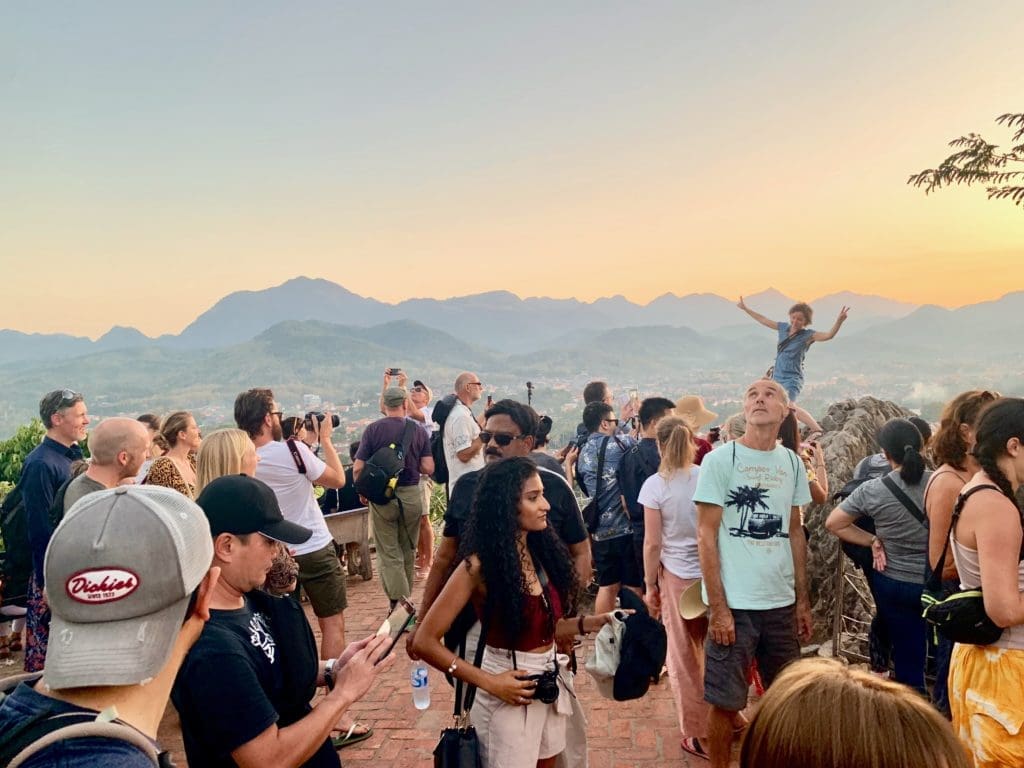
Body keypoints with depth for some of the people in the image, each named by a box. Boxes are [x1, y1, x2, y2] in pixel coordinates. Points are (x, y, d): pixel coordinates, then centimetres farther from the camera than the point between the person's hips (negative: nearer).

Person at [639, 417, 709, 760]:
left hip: (677, 576, -2)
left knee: (685, 657, 11)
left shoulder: (655, 485, -10)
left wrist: (649, 585, 3)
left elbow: (652, 543, -9)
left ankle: (697, 732, 23)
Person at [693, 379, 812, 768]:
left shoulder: (791, 463, 7)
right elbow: (706, 536, -9)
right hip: (734, 604, -5)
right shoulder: (720, 459, -8)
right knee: (725, 702, 3)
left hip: (782, 603, 5)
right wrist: (718, 606, -13)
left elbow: (795, 533, 14)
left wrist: (803, 599, 11)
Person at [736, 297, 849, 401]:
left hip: (792, 379, -7)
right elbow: (764, 320, 18)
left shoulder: (808, 335, -10)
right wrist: (745, 308, 25)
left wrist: (839, 321, -45)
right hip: (776, 377, 7)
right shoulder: (784, 327, 5)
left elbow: (829, 335, -27)